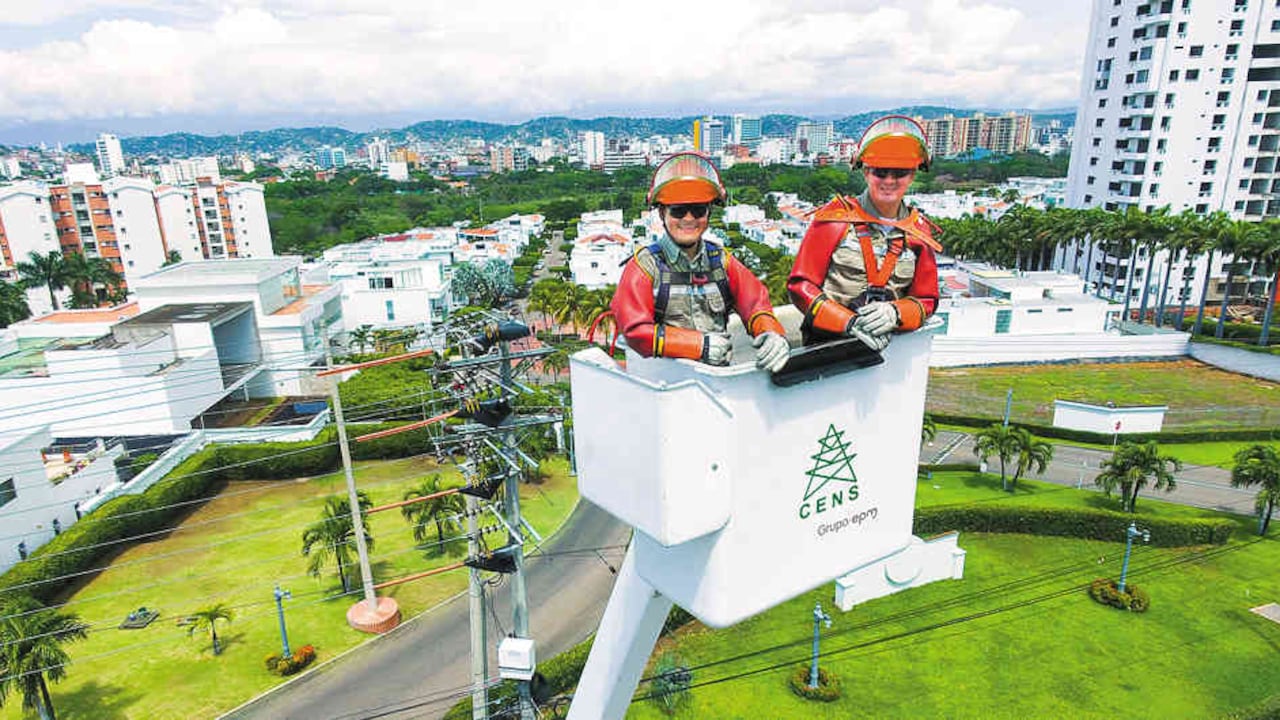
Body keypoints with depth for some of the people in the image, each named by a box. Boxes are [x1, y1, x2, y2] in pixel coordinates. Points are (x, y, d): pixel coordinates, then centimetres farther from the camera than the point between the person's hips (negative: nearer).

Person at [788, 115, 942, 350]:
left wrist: (895, 314, -8)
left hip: (883, 348, 4)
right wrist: (848, 322, -16)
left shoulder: (919, 232, 11)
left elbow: (926, 300, 15)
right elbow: (800, 285, -3)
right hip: (825, 345, -3)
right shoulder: (836, 218, 0)